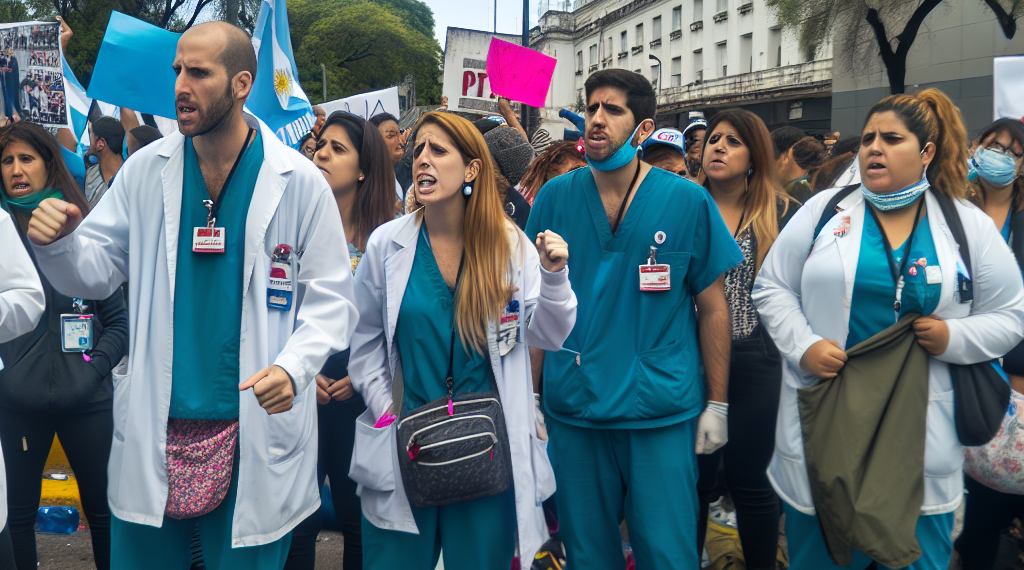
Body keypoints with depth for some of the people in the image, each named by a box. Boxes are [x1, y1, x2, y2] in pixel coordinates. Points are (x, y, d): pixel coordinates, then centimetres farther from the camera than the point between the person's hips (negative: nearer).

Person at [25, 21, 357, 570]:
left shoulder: (299, 182, -6)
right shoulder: (146, 171, 2)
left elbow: (330, 300, -4)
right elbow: (94, 273, 6)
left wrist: (293, 367, -22)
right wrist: (56, 244, -17)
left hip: (254, 434, -2)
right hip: (152, 431, 3)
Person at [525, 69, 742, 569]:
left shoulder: (687, 201, -3)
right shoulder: (555, 198, 1)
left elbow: (713, 307, 2)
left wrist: (717, 403, 0)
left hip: (663, 414, -2)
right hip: (572, 410, 2)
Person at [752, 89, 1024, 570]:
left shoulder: (970, 227, 4)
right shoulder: (824, 211, 3)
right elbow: (772, 287, 5)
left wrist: (954, 338, -11)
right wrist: (804, 345, -10)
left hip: (922, 437, 0)